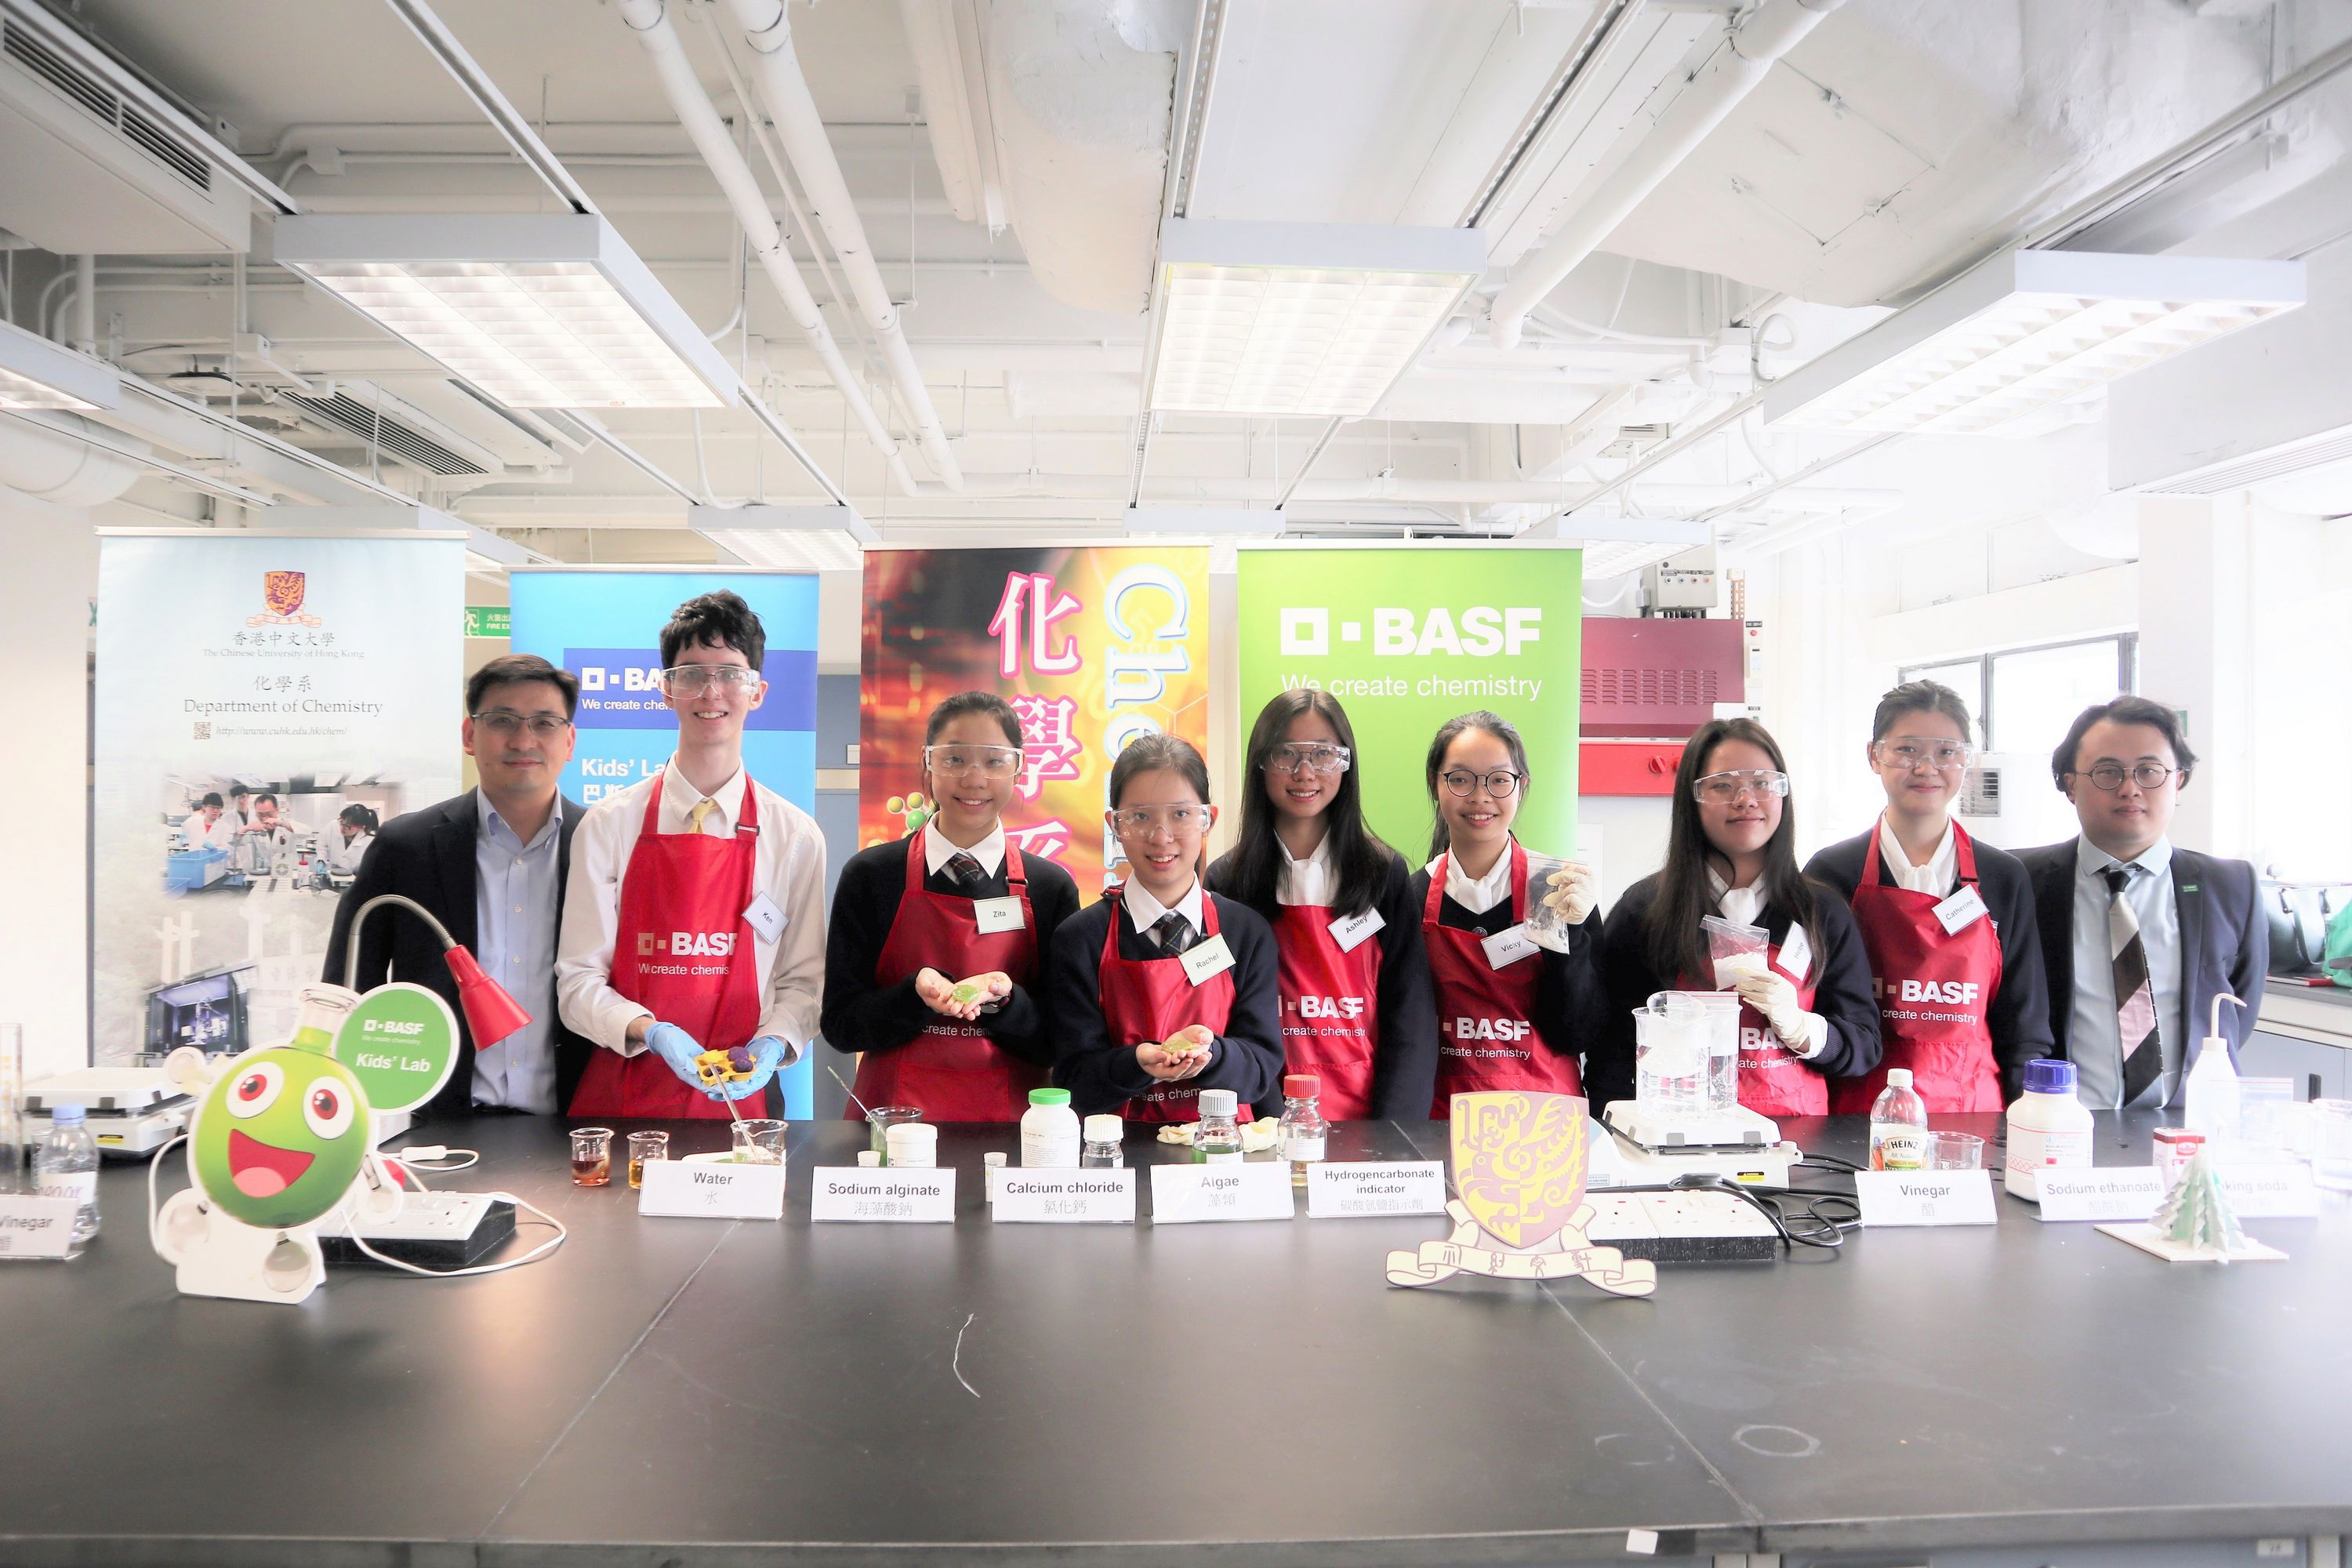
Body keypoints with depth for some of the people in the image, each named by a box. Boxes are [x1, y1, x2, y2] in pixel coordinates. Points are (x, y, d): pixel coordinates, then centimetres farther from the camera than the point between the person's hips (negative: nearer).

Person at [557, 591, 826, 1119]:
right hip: (620, 1092, 0)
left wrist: (772, 1042, -13)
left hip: (738, 1097, 0)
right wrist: (650, 1032, -18)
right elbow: (577, 981, -1)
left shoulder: (796, 837, 2)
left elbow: (803, 981, 7)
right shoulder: (609, 825, 0)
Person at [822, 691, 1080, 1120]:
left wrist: (1002, 998, -15)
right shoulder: (870, 875, 2)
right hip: (895, 1113, -1)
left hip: (1009, 1117, 1)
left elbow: (1062, 1044, 3)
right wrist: (918, 993, -17)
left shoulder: (1051, 887, 3)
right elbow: (840, 1026, 1)